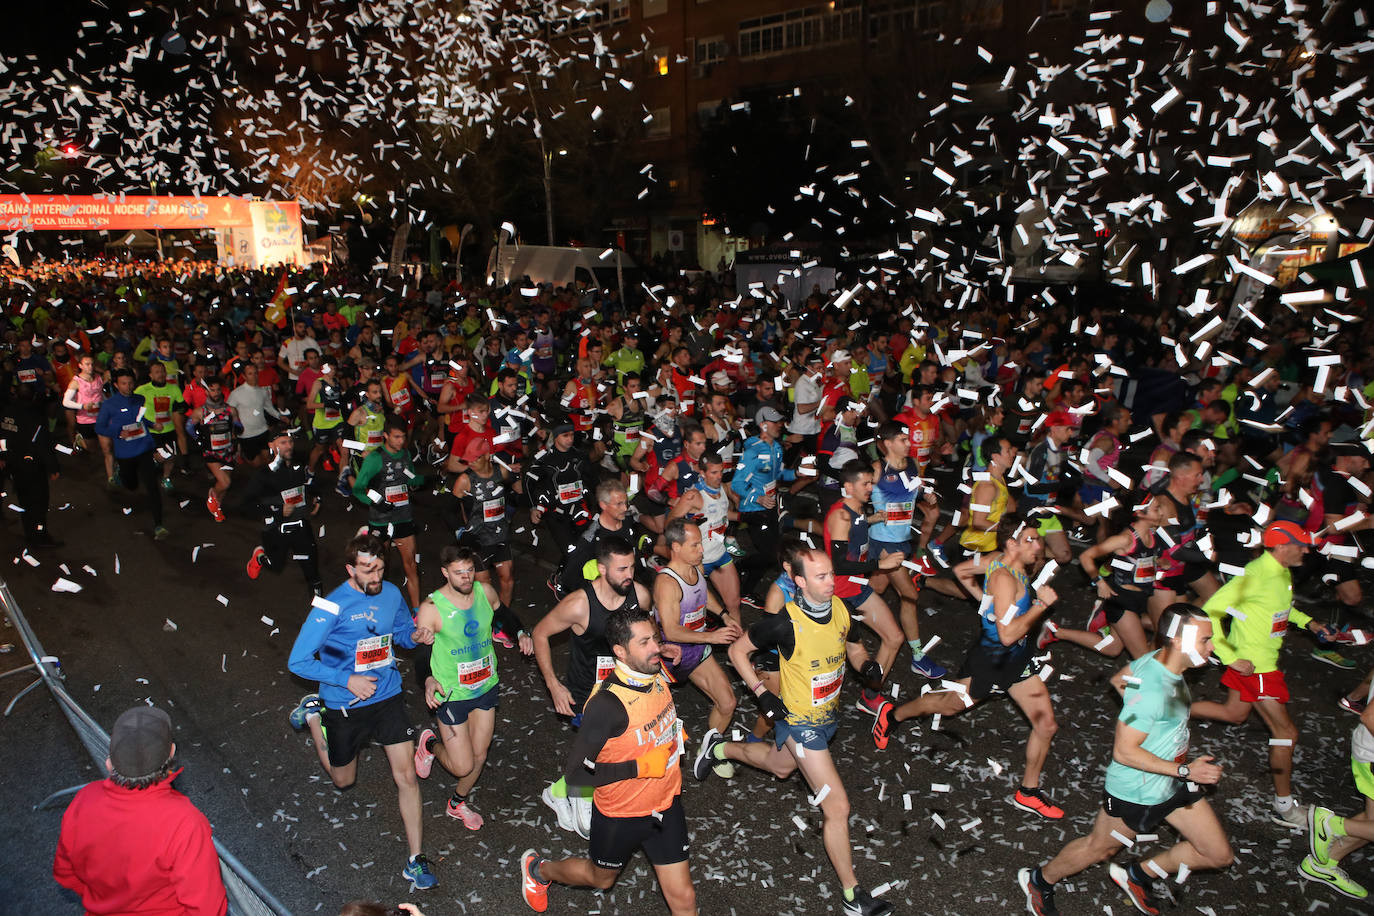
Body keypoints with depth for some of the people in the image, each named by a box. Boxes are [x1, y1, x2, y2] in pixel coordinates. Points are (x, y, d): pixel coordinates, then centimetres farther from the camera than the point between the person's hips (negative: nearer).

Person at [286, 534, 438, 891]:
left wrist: (414, 636, -12)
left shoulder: (391, 593, -6)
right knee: (343, 781, 21)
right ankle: (313, 714, 44)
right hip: (345, 706, -2)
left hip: (388, 697, 2)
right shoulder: (331, 607, -21)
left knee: (406, 776, -5)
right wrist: (347, 680, -23)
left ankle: (415, 861, 7)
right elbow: (298, 662, -16)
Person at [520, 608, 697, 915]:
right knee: (601, 878, 24)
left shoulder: (658, 673, -9)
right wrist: (640, 767, -29)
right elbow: (575, 773, -28)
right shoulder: (607, 704, -32)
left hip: (665, 805, 5)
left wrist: (676, 732, -1)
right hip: (621, 814, -5)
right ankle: (538, 869, 52)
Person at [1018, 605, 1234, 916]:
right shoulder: (1151, 690, -35)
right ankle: (1038, 881, 38)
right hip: (1136, 793, -8)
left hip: (1174, 784, 8)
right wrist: (1185, 771, -27)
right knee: (1098, 848, 13)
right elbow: (1124, 752, -30)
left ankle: (1137, 875, 32)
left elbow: (1118, 680, 12)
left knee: (1219, 855, 13)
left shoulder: (1156, 659, -9)